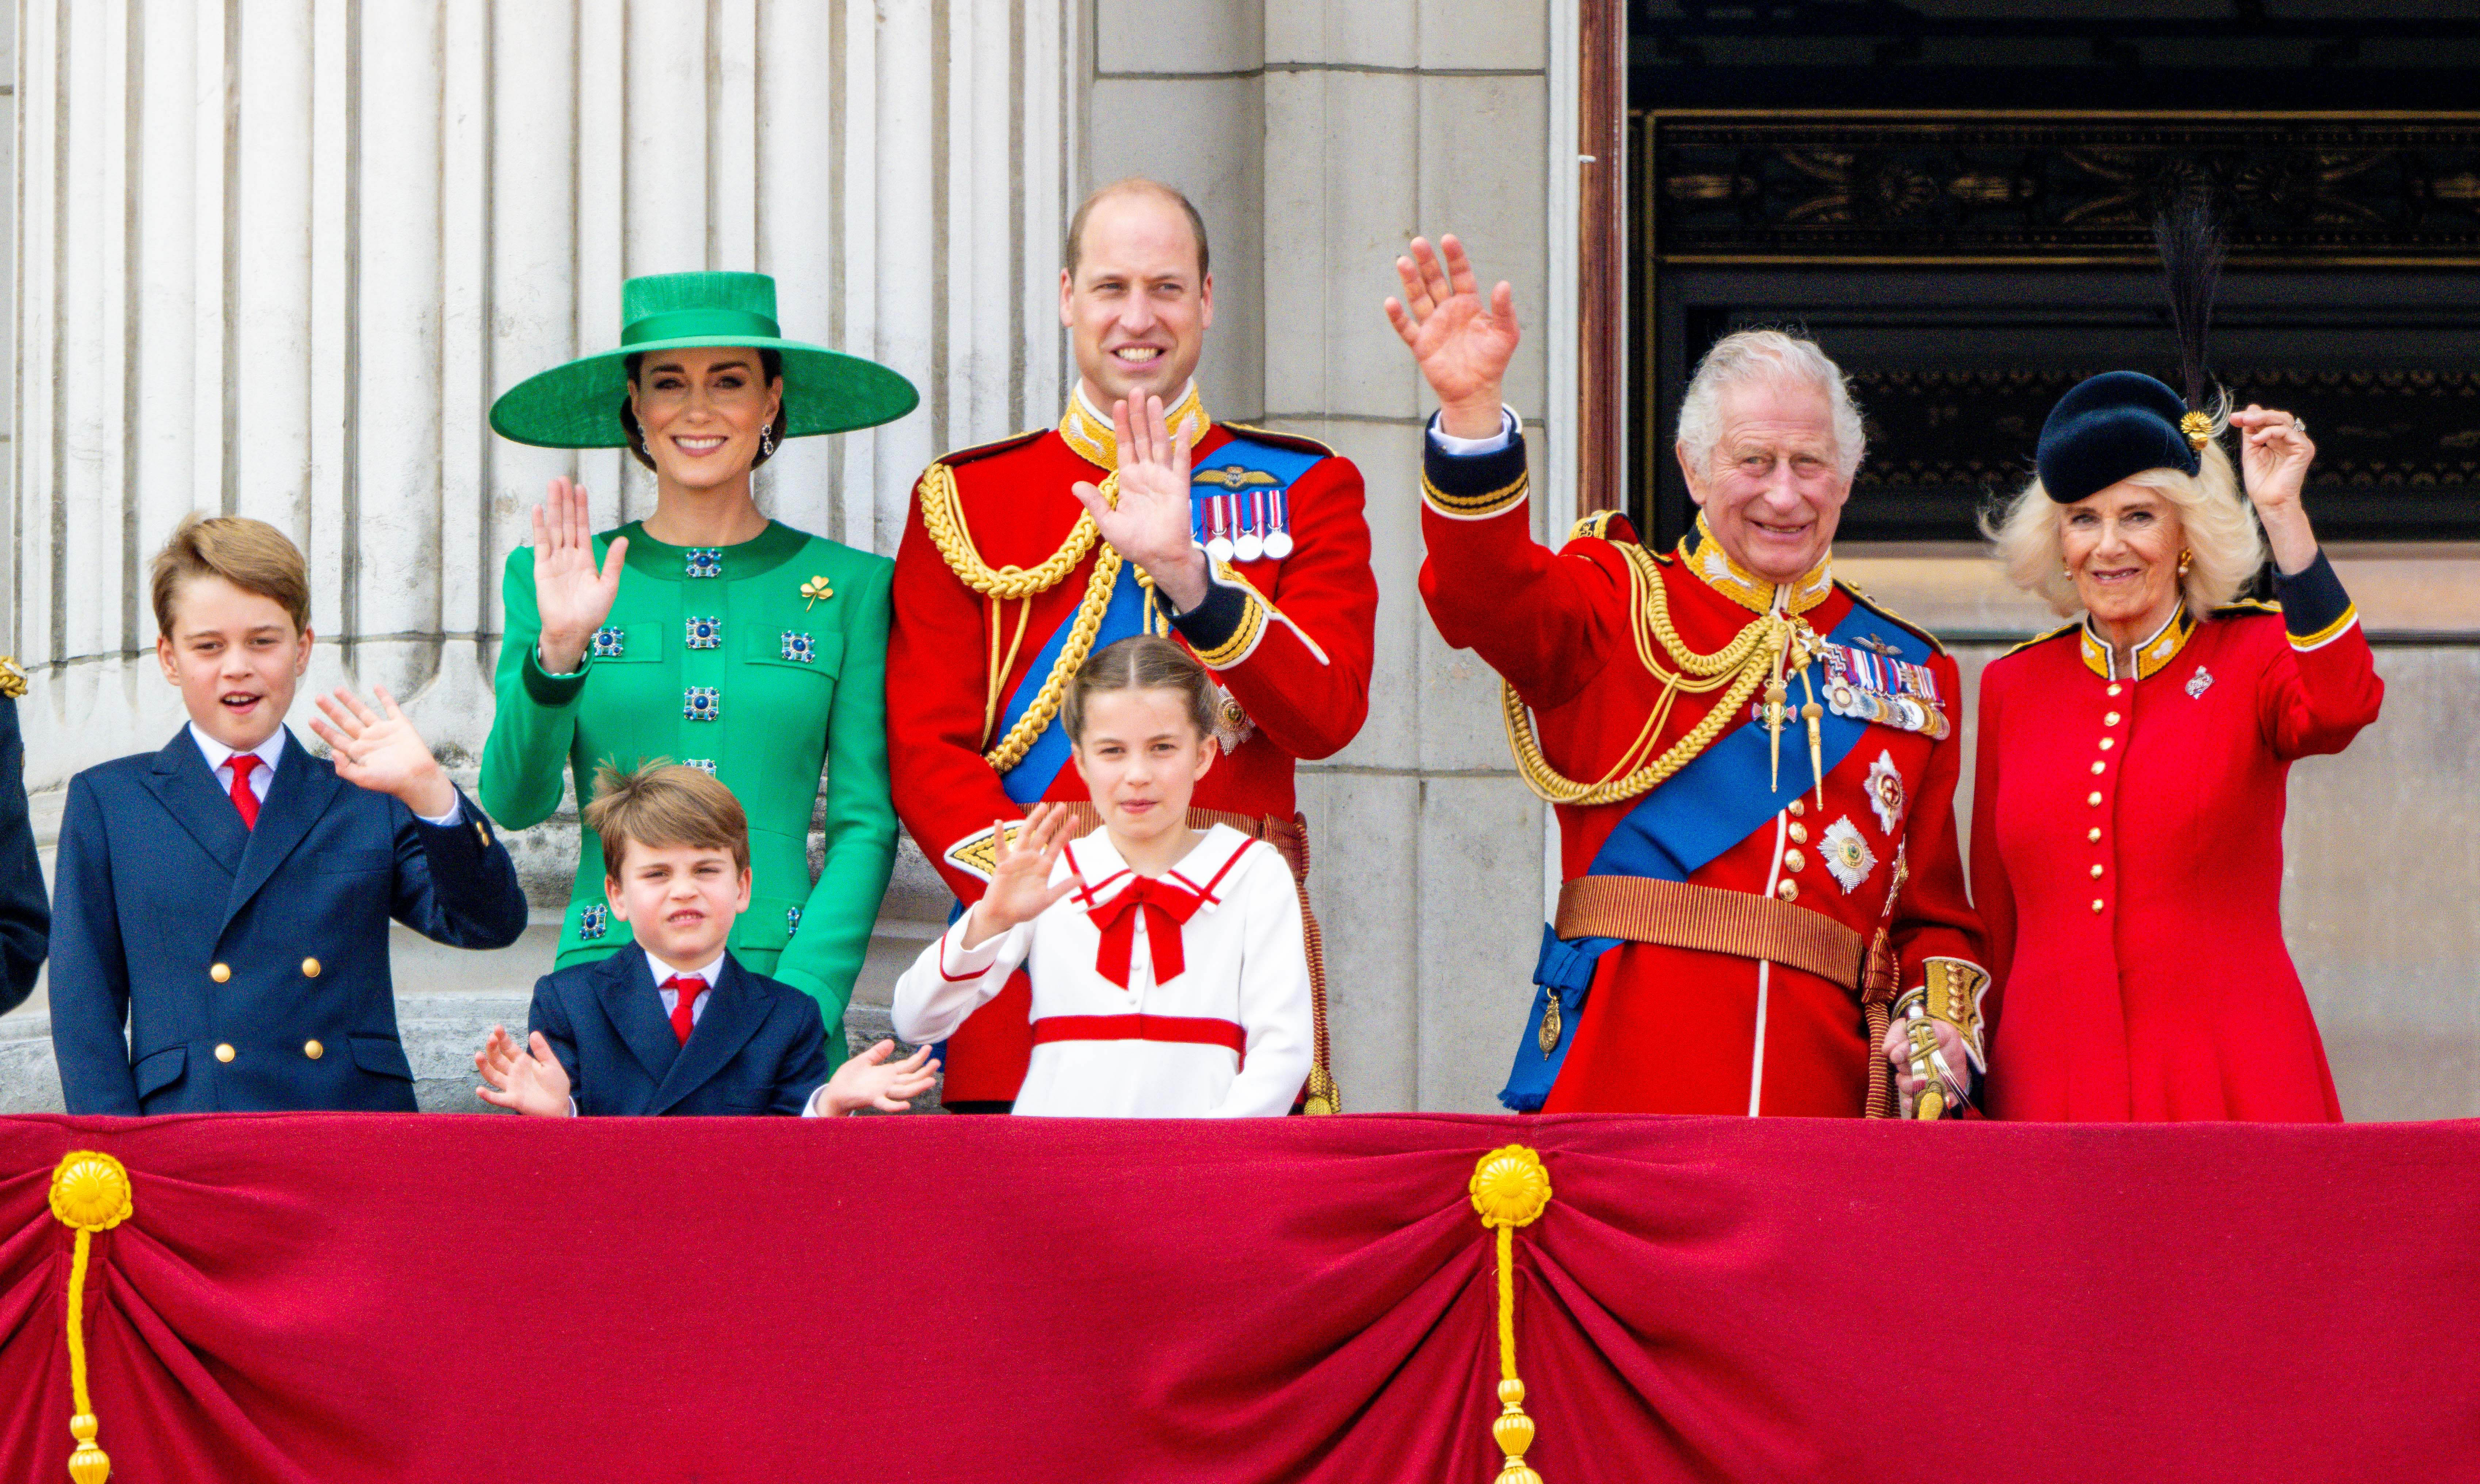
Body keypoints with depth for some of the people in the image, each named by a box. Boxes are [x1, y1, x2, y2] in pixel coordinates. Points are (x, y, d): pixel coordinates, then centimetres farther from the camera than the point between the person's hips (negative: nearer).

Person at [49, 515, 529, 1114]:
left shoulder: (368, 806, 18)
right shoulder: (106, 804, 15)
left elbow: (490, 924, 6)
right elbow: (85, 1003, 10)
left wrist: (427, 791, -8)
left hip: (360, 1125, 2)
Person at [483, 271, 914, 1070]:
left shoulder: (850, 587, 7)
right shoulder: (553, 580, 9)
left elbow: (866, 825, 4)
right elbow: (515, 801, 1)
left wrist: (798, 1008, -8)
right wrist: (557, 652, -16)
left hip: (783, 981, 0)